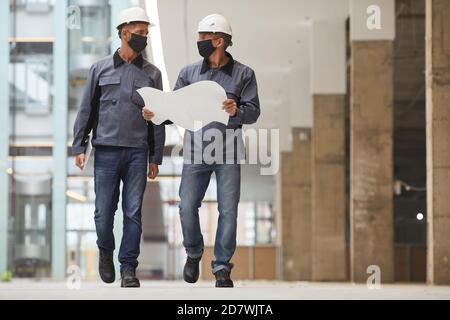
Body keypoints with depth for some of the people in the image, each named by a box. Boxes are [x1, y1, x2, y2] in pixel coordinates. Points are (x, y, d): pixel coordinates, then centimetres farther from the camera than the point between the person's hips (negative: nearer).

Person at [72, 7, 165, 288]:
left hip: (137, 154, 1)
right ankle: (105, 252, 27)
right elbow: (86, 110, 9)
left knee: (133, 213, -2)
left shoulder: (152, 73, 10)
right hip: (106, 151, -1)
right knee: (104, 211, 1)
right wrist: (79, 146, 2)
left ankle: (128, 268, 5)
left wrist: (156, 158, 6)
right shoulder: (101, 69, 7)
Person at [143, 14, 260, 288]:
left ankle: (222, 267, 9)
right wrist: (156, 114, -12)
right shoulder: (189, 73, 9)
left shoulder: (243, 74, 2)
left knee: (228, 211, -2)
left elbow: (253, 111, -4)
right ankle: (193, 253, 24)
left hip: (228, 150, -2)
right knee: (187, 207, -2)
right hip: (196, 149, 2)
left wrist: (236, 111, -25)